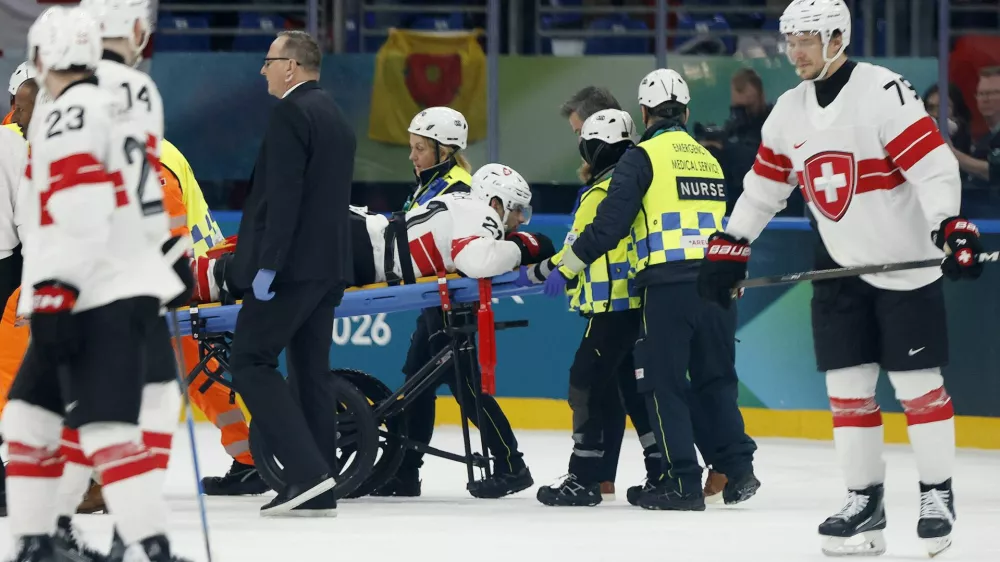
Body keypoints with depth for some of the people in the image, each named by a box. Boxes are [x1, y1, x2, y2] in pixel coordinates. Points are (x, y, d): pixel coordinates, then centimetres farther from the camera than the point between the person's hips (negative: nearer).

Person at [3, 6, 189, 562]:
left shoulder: (71, 114, -11)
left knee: (106, 432, -18)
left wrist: (53, 296, -25)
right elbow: (149, 217, 23)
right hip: (127, 285, 10)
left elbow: (81, 216, -22)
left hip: (102, 303, -10)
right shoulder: (114, 112, 20)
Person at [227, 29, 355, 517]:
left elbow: (284, 195, -20)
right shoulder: (336, 118, 17)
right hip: (329, 266, 9)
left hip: (292, 264, -9)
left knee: (250, 361, -6)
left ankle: (306, 469, -17)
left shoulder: (291, 114, -12)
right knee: (311, 370, 9)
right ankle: (317, 493, 7)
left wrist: (267, 265, -21)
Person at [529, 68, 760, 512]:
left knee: (664, 383, 1)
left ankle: (683, 483, -3)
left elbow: (610, 224, -8)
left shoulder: (643, 157, -2)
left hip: (669, 284, -6)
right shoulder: (709, 159, 18)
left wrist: (565, 267, -1)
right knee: (715, 379, 16)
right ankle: (738, 471, 10)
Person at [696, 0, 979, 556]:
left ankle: (938, 494, 10)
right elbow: (764, 186, 17)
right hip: (842, 267, 6)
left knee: (917, 383, -3)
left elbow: (934, 165, -23)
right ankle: (866, 503, 9)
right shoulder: (789, 112, 6)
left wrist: (950, 227, -34)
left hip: (905, 262, -6)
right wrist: (730, 248, 14)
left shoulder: (884, 91, -16)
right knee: (847, 386, 3)